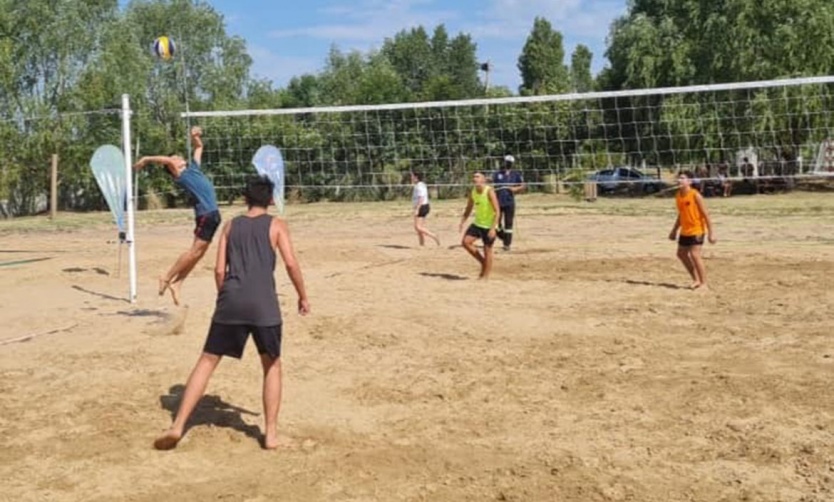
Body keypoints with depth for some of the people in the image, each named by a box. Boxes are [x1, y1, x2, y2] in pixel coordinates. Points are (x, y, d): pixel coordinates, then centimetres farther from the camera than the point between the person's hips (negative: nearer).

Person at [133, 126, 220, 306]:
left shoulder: (192, 167, 21)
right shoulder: (179, 175, -3)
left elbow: (199, 147, 31)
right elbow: (167, 160, -19)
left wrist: (195, 137, 13)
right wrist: (147, 159, -13)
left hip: (212, 213, 8)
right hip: (206, 213, -8)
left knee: (199, 252, 7)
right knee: (195, 250, -10)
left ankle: (176, 284, 11)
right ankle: (167, 278, -1)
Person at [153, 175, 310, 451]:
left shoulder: (231, 226, 16)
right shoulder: (275, 225, 8)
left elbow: (219, 269, 11)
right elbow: (291, 263, -2)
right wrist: (303, 296, 9)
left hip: (231, 301, 2)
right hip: (263, 304, -2)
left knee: (207, 361, 11)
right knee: (272, 366, 14)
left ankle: (178, 426, 6)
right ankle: (271, 433, 12)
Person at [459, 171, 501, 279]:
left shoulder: (489, 191, -18)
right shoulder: (472, 192, 1)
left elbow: (497, 211, -20)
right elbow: (468, 209, 13)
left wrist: (493, 228, -27)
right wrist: (462, 222, -1)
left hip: (489, 226, -6)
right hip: (477, 223, 6)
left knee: (487, 250, -1)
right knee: (466, 242, -8)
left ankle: (485, 276, 11)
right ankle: (482, 261, 12)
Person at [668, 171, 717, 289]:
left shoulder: (695, 195, -16)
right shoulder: (678, 195, 5)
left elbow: (705, 214, -15)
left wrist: (711, 232, -18)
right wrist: (674, 230, 19)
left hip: (697, 230, -8)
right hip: (685, 231, 8)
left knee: (695, 255, -13)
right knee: (681, 254, 13)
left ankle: (703, 283, -2)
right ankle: (696, 280, 26)